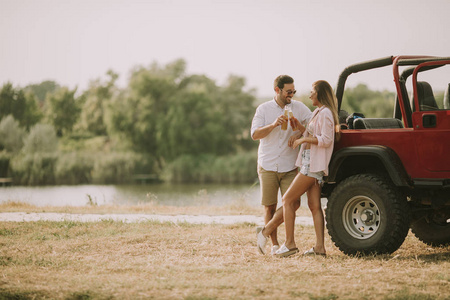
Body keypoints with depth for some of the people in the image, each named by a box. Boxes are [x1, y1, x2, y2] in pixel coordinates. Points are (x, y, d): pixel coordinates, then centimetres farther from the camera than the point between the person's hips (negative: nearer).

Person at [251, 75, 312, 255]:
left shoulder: (299, 108, 4)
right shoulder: (264, 109, 2)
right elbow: (255, 134, -8)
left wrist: (300, 133, -15)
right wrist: (273, 125, -24)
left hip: (290, 167, 1)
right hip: (267, 166, -1)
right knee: (270, 207, 1)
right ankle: (275, 245, 11)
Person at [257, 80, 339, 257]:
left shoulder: (325, 113, -12)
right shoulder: (318, 113, 20)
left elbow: (326, 140, -21)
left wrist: (304, 139, -15)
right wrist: (299, 128, 11)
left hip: (314, 165, -10)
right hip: (310, 164, 10)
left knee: (288, 200, -6)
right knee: (314, 206, 5)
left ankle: (290, 244, -4)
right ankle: (320, 247, 1)